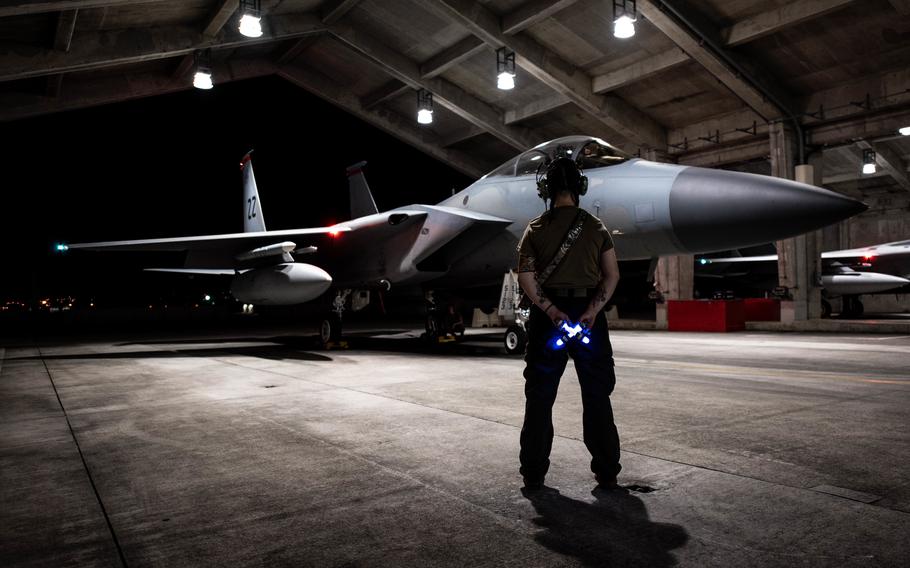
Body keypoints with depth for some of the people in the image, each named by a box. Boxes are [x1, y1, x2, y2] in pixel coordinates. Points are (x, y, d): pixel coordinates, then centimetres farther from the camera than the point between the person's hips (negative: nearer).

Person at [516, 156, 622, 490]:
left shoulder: (536, 228, 2)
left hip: (548, 315, 0)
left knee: (540, 397, 8)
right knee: (597, 396, 10)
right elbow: (612, 275, -5)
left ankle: (533, 474, 13)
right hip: (589, 313, 1)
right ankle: (607, 473, 15)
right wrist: (592, 310, -12)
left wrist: (550, 309, -13)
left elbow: (525, 276, -9)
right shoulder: (595, 226, 5)